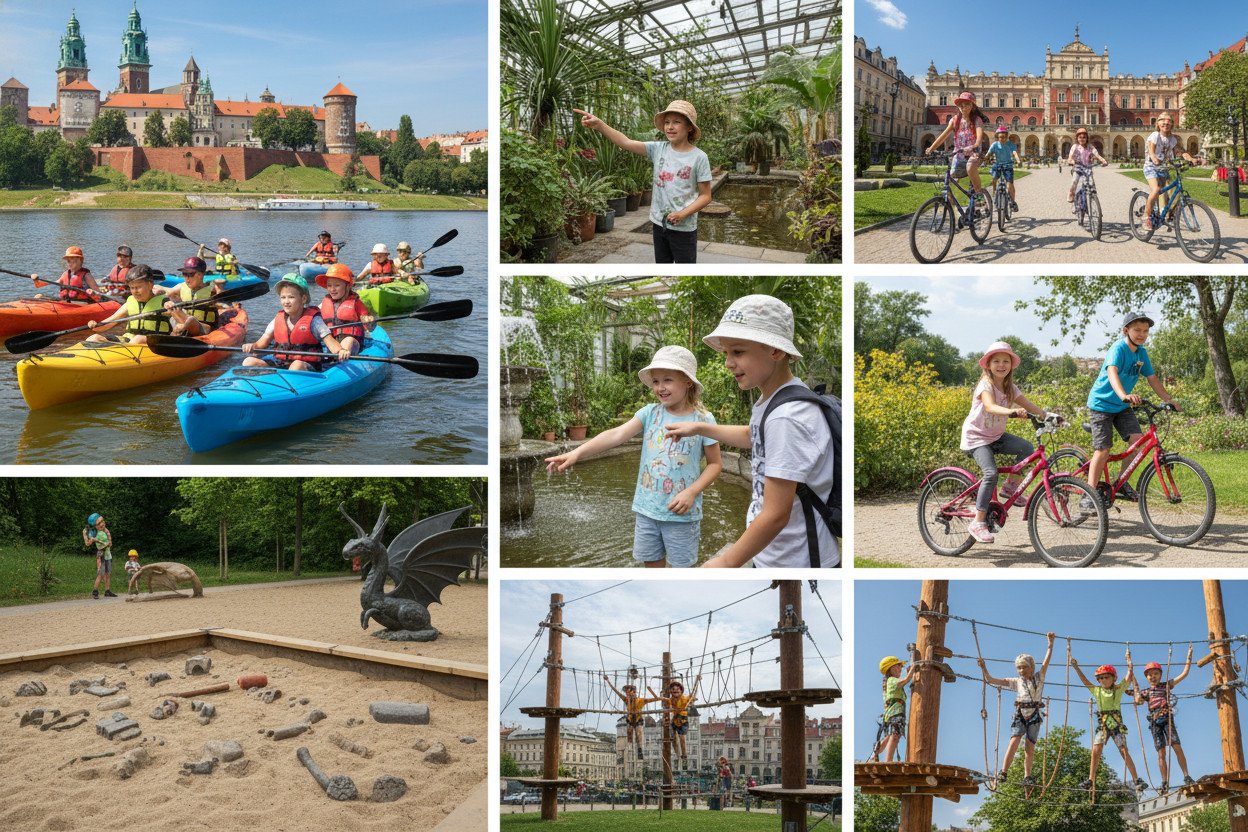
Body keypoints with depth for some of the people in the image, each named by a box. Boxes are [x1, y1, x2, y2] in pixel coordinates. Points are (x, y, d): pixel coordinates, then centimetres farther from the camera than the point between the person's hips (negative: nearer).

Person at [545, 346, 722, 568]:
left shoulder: (702, 419, -9)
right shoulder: (650, 413, -2)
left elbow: (715, 463, -2)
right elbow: (616, 435, -13)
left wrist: (691, 492, -18)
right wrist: (577, 453, -25)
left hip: (681, 513, -3)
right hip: (647, 509, 3)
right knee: (651, 563, 15)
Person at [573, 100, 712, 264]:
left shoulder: (698, 158, -10)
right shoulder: (658, 149, 0)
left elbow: (705, 196, -6)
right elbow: (627, 143, -10)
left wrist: (682, 214, -20)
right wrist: (599, 125, -24)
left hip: (683, 228, -5)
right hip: (659, 223, 5)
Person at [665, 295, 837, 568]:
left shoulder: (787, 417, -26)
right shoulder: (769, 401, 3)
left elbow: (775, 516, -27)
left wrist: (727, 562, -17)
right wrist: (700, 428, 27)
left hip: (798, 562, -9)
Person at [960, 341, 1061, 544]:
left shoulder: (1010, 388, 4)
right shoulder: (986, 385, -18)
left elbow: (1027, 404, -3)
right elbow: (990, 406, -37)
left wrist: (1045, 415, -20)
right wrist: (1012, 411, -55)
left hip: (996, 436, 7)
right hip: (976, 437, -7)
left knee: (1027, 448, -17)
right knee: (991, 473, -25)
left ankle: (1010, 487, 2)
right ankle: (978, 522, -19)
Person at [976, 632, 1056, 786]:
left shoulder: (1038, 678, 9)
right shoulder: (1016, 681, 9)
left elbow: (1047, 661, 0)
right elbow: (990, 680, 7)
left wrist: (1050, 643, -7)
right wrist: (983, 668, -5)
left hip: (1034, 715, 1)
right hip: (1020, 715, 0)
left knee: (1030, 746, 0)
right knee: (1014, 741, -17)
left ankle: (1027, 776, 7)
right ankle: (1003, 772, -24)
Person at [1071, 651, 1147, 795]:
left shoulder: (1118, 689, 6)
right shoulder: (1096, 690, 12)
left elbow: (1129, 677, 1)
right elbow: (1084, 680, 11)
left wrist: (1129, 662, 1)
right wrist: (1075, 667, 8)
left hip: (1116, 723, -2)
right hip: (1102, 724, 2)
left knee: (1124, 751, -7)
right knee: (1096, 750, -12)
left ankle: (1136, 780, -4)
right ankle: (1090, 780, -11)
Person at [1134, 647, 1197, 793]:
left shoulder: (1166, 685, 11)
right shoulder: (1145, 691, 13)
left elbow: (1184, 674, 7)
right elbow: (1137, 701, -5)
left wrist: (1189, 657, 3)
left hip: (1167, 718, -1)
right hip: (1155, 721, 1)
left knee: (1177, 747, -13)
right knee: (1161, 753, -2)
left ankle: (1186, 776, -10)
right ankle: (1165, 783, -5)